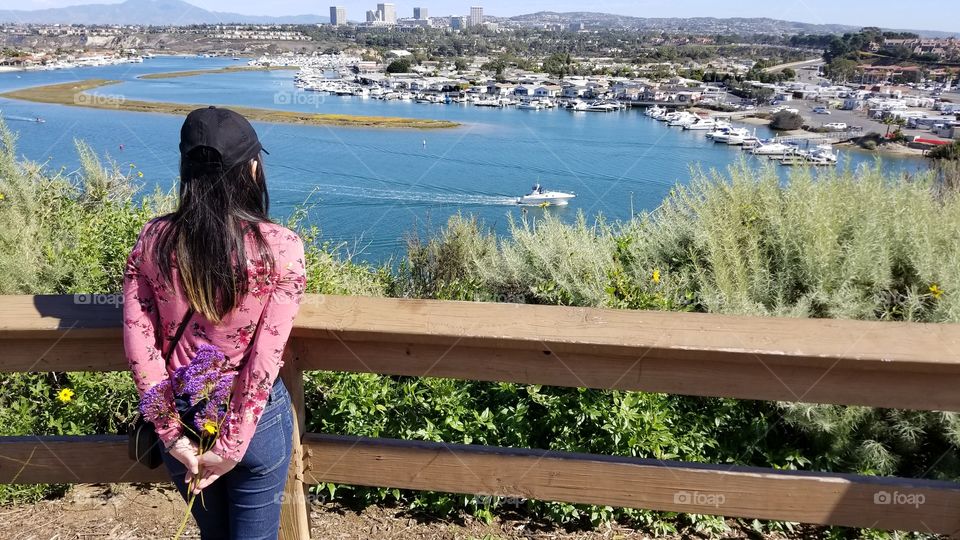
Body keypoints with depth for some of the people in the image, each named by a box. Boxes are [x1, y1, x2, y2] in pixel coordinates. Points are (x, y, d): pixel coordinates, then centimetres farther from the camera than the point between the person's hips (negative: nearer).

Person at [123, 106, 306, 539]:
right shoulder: (281, 246, -18)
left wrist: (171, 433, -4)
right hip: (256, 418, -3)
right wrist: (233, 446, -12)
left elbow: (139, 345, -9)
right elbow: (266, 358, -19)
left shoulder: (153, 239, -10)